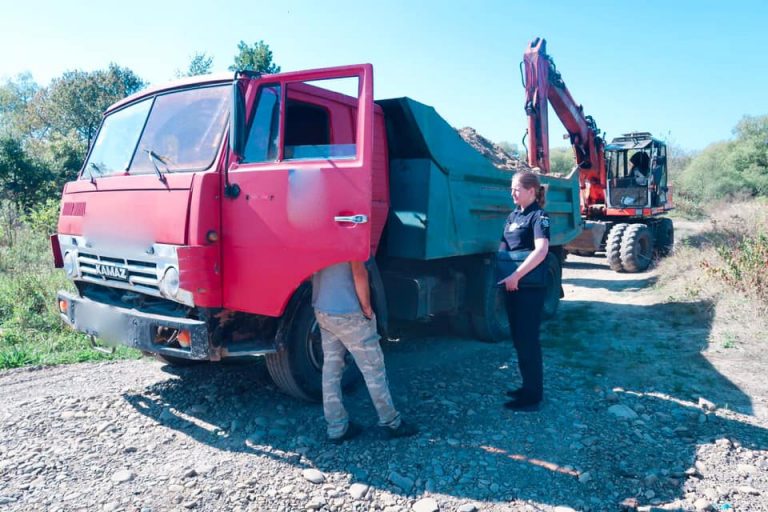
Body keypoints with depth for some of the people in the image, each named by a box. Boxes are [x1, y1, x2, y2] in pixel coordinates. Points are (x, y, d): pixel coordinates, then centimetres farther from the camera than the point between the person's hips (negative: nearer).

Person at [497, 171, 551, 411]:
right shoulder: (513, 216, 14)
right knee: (518, 337, 14)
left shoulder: (539, 216, -10)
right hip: (512, 284, 8)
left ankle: (533, 396, 7)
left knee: (527, 339, -3)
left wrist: (516, 275, -26)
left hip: (530, 286, -8)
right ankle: (528, 386, 28)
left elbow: (541, 251, -23)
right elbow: (504, 246, 20)